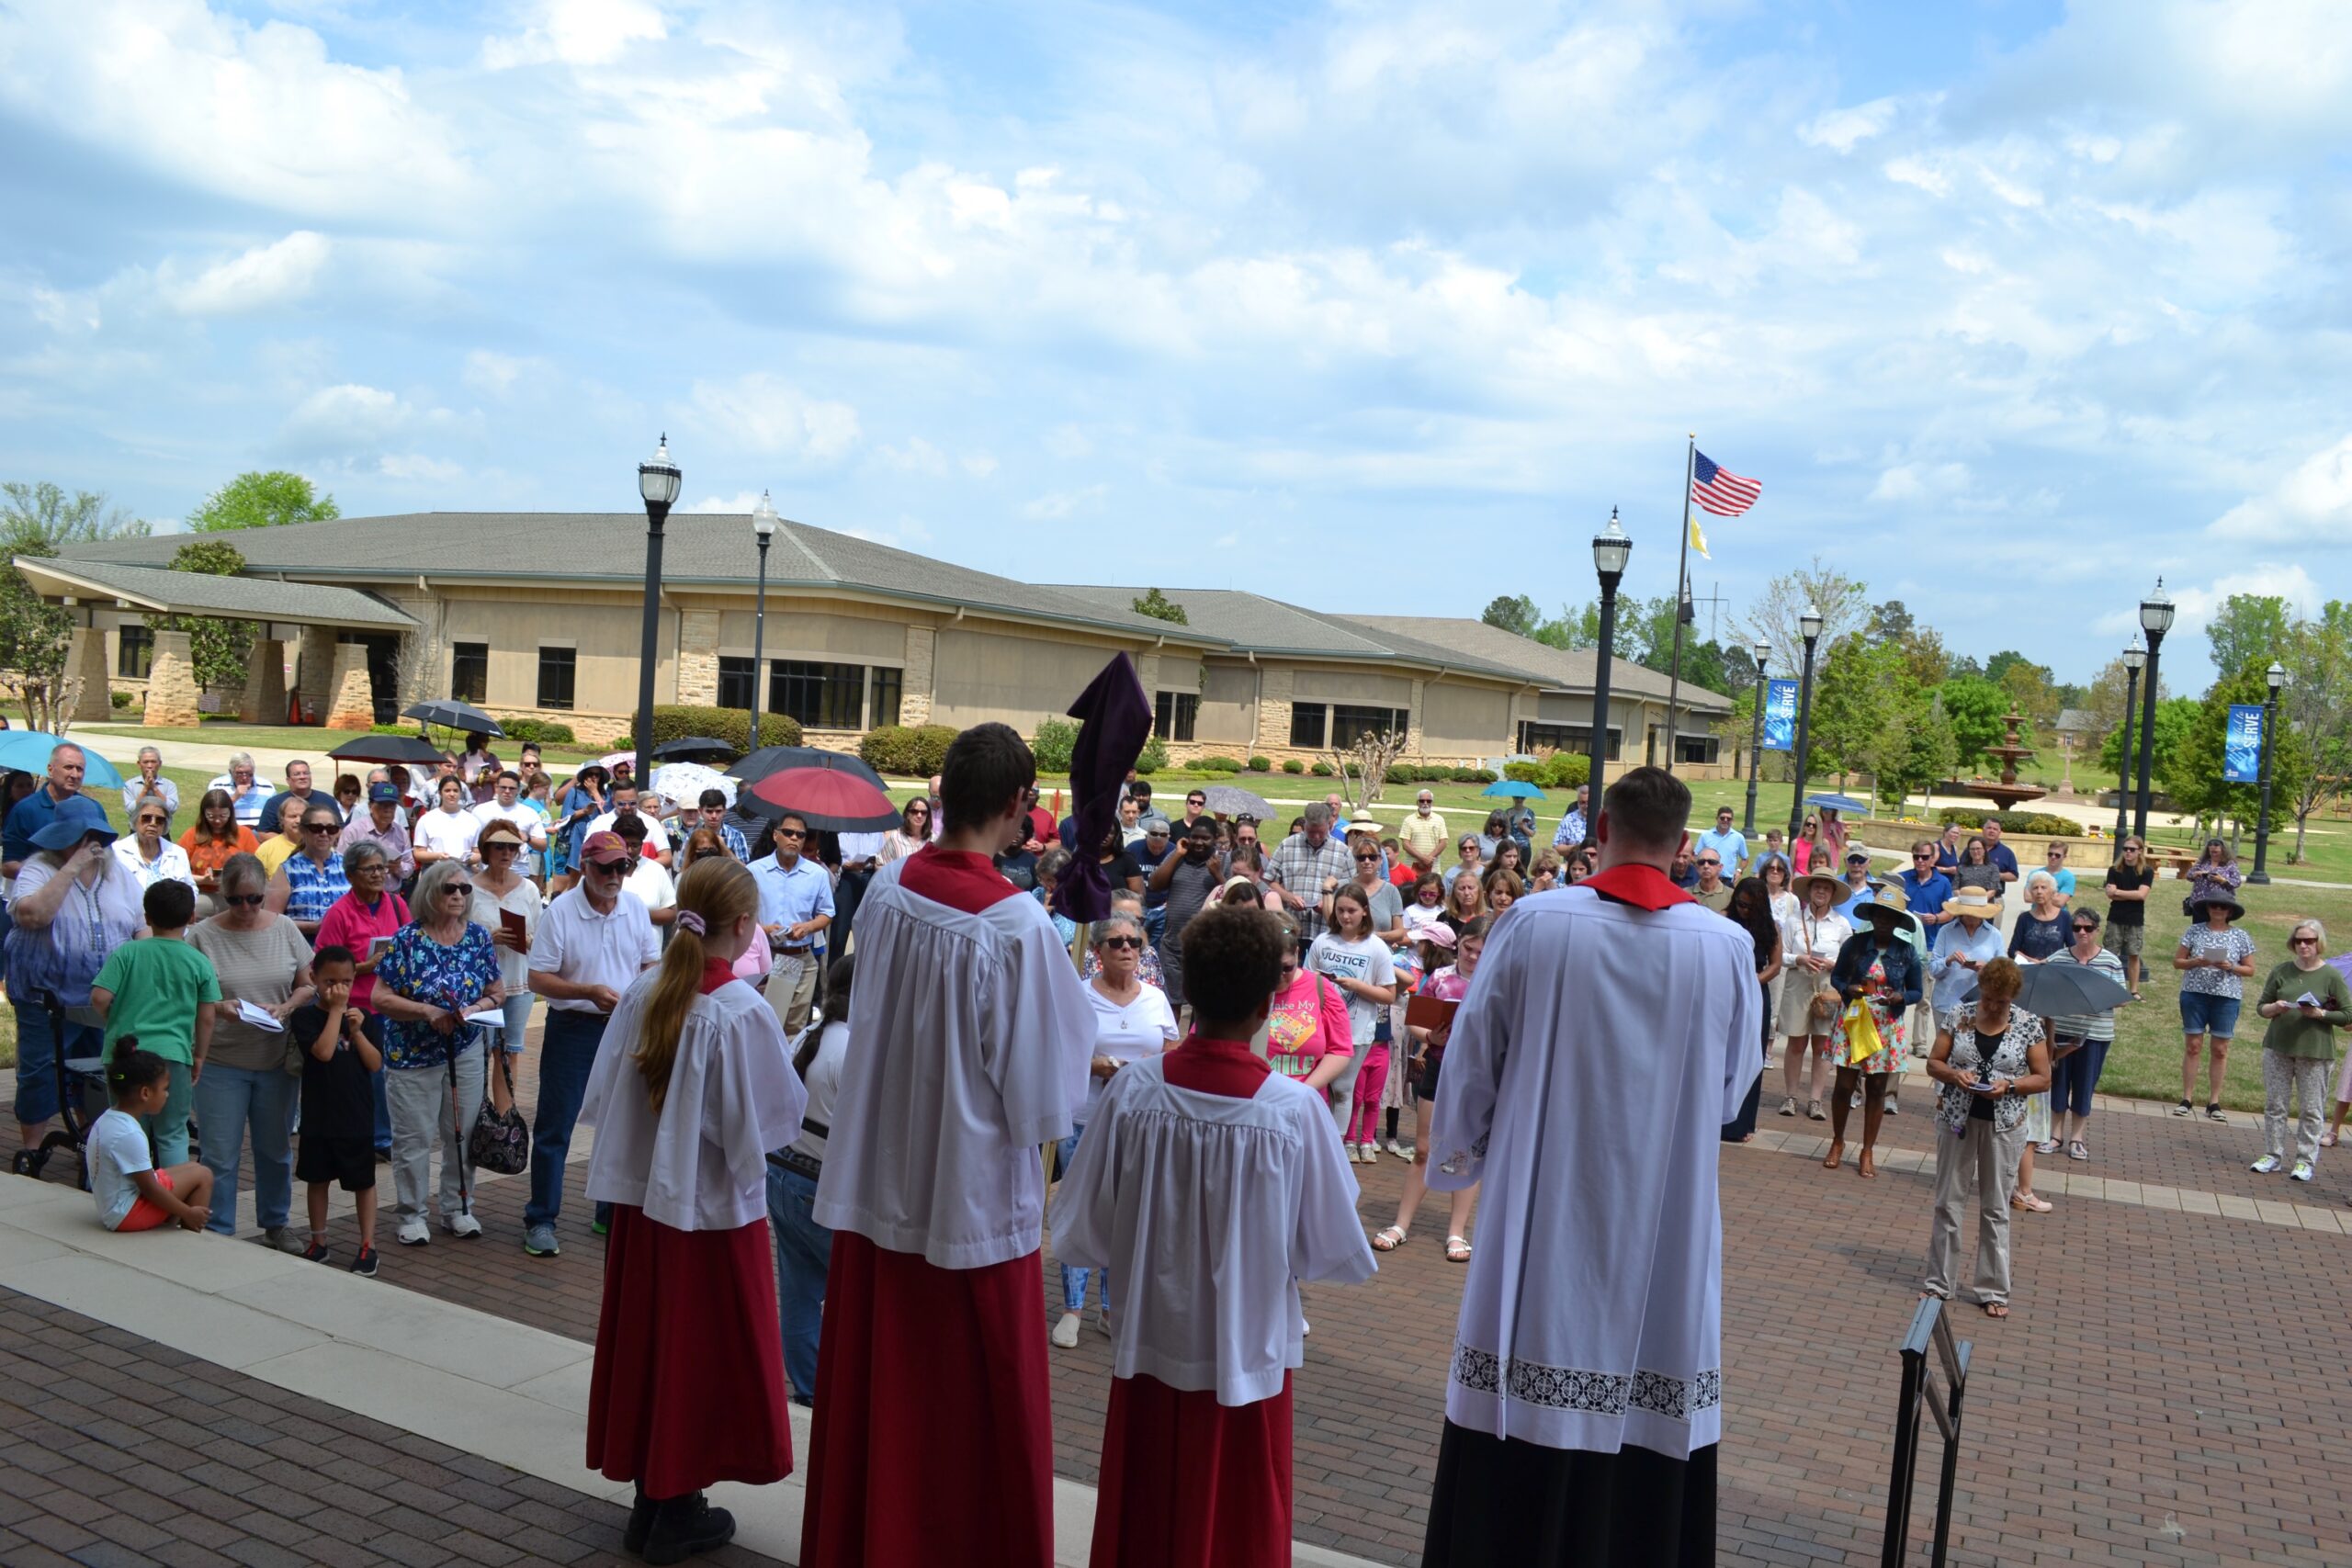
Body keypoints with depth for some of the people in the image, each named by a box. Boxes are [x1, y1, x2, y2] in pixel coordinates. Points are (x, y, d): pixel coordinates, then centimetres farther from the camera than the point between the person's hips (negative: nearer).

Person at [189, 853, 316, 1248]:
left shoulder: (284, 929, 2)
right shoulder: (203, 936, -5)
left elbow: (308, 983, 7)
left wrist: (285, 1008, -11)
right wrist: (218, 1007, -22)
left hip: (277, 1060, 3)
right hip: (220, 1063, -2)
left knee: (276, 1149, 15)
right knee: (220, 1155, 4)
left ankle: (275, 1223, 32)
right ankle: (219, 1233, 17)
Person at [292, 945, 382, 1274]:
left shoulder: (359, 1016, 3)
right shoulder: (305, 1016, -6)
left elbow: (376, 1064, -2)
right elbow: (323, 1052, -23)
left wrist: (357, 1031, -15)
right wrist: (336, 1010, -18)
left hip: (357, 1116, 1)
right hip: (318, 1117, -1)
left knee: (363, 1181, 6)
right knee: (317, 1179, 13)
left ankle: (368, 1245, 12)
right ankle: (318, 1243, 26)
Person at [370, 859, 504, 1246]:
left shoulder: (479, 938, 1)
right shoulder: (406, 940, -9)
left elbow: (497, 993, 5)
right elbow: (381, 998, -11)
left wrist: (475, 1008, -16)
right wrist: (429, 1012, -21)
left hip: (466, 1053, 3)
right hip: (412, 1055, -3)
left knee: (463, 1133, 9)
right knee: (413, 1138, 3)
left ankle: (458, 1209, 24)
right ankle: (413, 1215, 16)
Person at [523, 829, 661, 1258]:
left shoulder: (636, 908, 2)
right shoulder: (559, 911, -11)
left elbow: (652, 963, 10)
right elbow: (538, 978, -12)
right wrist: (589, 992, -24)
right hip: (573, 1028, -4)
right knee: (554, 1127, 2)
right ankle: (540, 1220, 11)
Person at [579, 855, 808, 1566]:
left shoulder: (643, 994, -4)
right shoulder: (744, 1012, -20)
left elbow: (604, 1094, 2)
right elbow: (772, 1116, -14)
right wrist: (795, 1067, 4)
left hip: (642, 1195, 5)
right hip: (713, 1204, -5)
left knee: (648, 1339, 16)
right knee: (703, 1350, 8)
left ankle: (649, 1497, 28)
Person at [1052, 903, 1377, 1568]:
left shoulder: (1132, 1090, -14)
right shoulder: (1293, 1109, -18)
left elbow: (1082, 1233, -7)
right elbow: (1333, 1253, -9)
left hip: (1149, 1346, 2)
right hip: (1247, 1355, -1)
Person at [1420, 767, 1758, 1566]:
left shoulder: (1532, 925, -9)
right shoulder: (1727, 947, -7)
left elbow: (1471, 1063, -1)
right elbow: (1731, 1092, 6)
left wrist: (1457, 1157, 16)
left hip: (1542, 1214, 0)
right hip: (1666, 1228, 1)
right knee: (1649, 1424, 10)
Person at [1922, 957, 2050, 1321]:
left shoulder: (2028, 1025, -4)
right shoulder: (1960, 1016, -1)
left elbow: (2043, 1078, -1)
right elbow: (1933, 1062, 3)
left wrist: (2009, 1085, -18)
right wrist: (1954, 1074, -18)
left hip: (2002, 1126, -1)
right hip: (1957, 1120, 1)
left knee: (1995, 1209, 7)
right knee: (1948, 1203, 8)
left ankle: (1993, 1290, 17)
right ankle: (1939, 1283, 18)